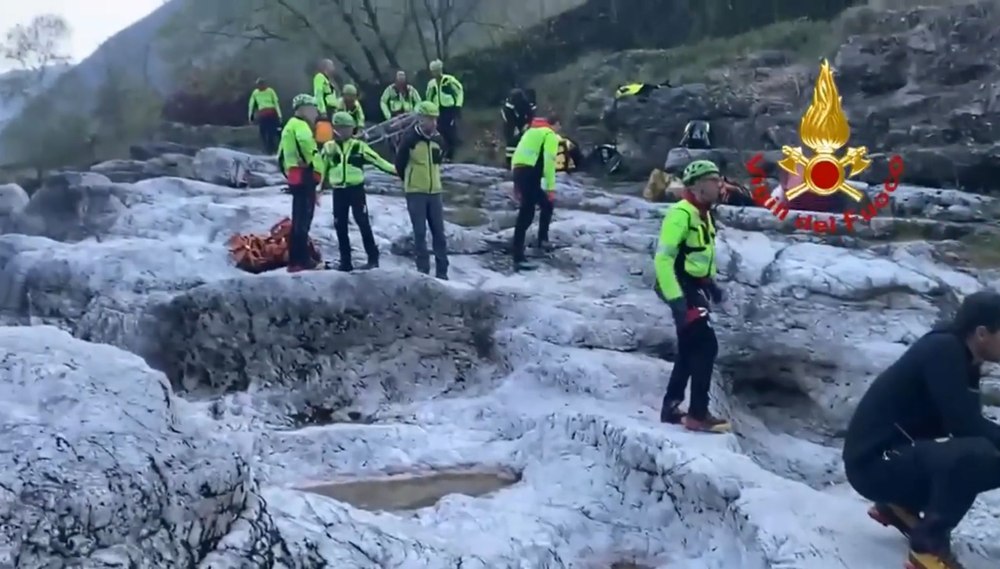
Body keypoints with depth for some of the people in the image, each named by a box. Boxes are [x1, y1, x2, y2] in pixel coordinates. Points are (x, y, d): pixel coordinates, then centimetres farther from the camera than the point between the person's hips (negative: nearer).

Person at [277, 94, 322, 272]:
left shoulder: (291, 126, 26)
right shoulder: (300, 125, -6)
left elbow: (282, 156, 25)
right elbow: (305, 142, -30)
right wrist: (309, 162, -17)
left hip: (296, 177, 11)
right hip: (305, 176, -11)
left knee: (300, 220, 14)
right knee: (302, 221, -12)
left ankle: (299, 259, 20)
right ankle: (299, 261, -14)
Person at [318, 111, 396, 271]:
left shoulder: (359, 146, 0)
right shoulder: (328, 147, 5)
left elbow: (377, 160, -3)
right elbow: (321, 168, 10)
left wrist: (395, 170, -10)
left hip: (356, 189, -3)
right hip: (338, 191, 3)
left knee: (363, 224, -5)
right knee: (340, 226, 5)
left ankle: (373, 258, 2)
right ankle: (345, 261, 14)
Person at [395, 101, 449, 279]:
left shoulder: (438, 139, 3)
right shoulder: (409, 139, -11)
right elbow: (399, 164, -1)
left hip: (434, 191, 4)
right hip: (415, 192, -4)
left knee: (439, 232, 4)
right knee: (420, 233, -1)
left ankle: (442, 271, 11)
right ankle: (423, 271, 6)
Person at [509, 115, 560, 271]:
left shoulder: (532, 131, 27)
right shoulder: (550, 135, 3)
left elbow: (519, 154, 24)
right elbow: (549, 161, -10)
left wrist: (518, 183, 25)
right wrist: (551, 187, -13)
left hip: (518, 171, 8)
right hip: (530, 173, -8)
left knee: (546, 204, 23)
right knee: (526, 213, -12)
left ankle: (543, 240, 25)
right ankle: (518, 257, -17)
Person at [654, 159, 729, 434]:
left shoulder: (703, 214, 13)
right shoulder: (681, 214, -17)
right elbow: (663, 259, -22)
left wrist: (711, 283, 18)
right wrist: (675, 297, -27)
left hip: (695, 286, 10)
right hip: (683, 288, -10)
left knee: (690, 350, 13)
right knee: (706, 347, -11)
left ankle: (671, 407, 21)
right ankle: (698, 414, -5)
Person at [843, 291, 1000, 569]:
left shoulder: (961, 358, 8)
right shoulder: (942, 350, -19)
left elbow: (971, 426, 9)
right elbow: (965, 424, -25)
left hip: (903, 455, 10)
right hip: (874, 462, -10)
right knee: (976, 455, -30)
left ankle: (900, 506, 15)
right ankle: (929, 545, -13)